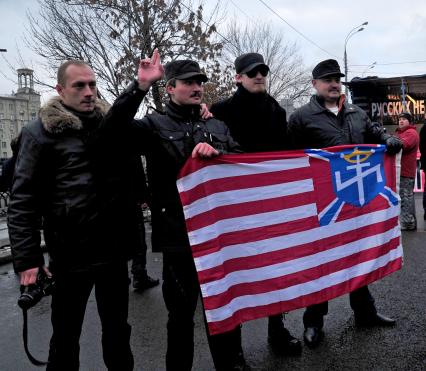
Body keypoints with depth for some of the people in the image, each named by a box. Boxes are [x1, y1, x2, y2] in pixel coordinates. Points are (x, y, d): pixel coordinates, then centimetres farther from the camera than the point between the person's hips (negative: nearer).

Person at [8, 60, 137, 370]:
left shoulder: (110, 124, 7)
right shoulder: (41, 133, -6)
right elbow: (23, 200, -8)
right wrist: (27, 260, -13)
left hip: (114, 250, 4)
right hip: (71, 254, -4)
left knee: (118, 329, 19)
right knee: (66, 335, 13)